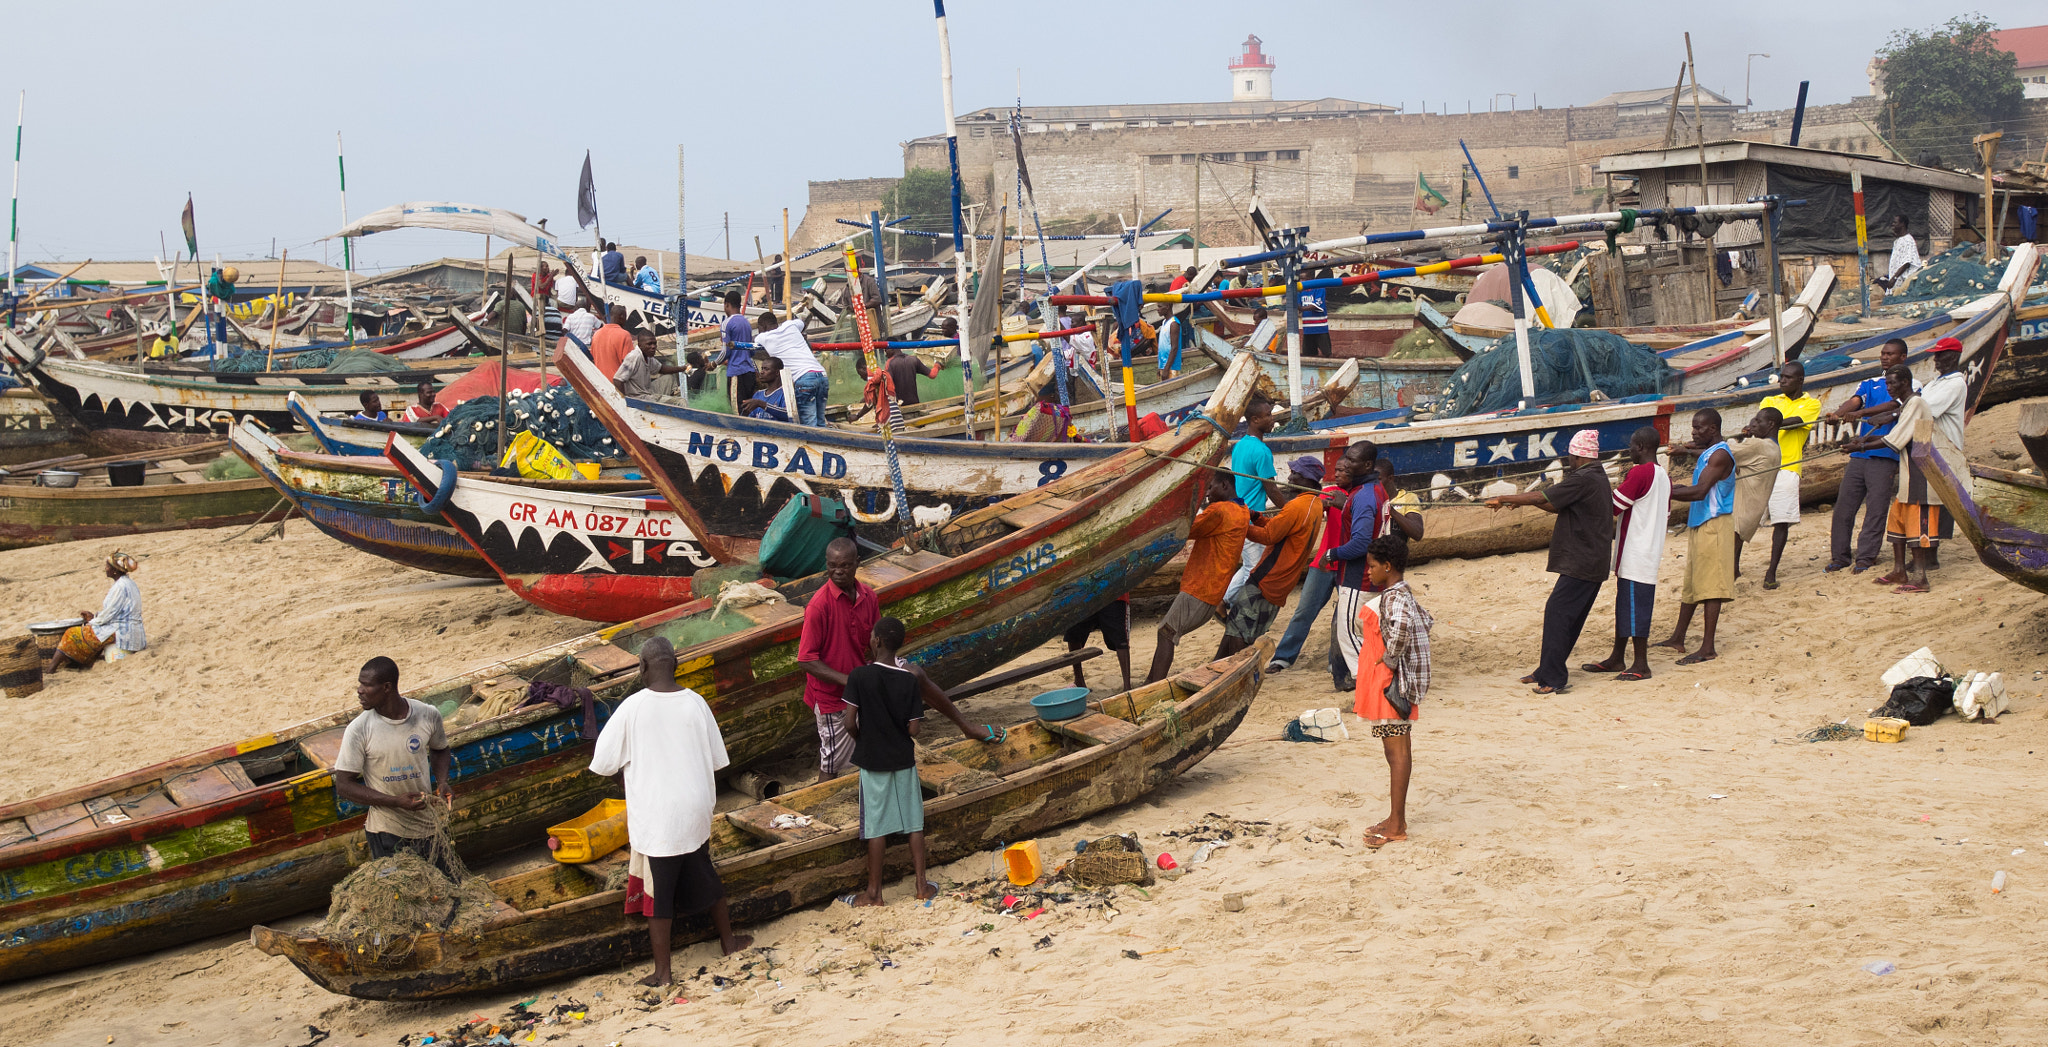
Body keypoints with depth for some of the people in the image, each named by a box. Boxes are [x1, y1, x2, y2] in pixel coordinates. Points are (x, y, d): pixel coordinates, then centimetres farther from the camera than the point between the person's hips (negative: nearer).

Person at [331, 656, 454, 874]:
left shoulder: (428, 715, -6)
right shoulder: (359, 730, -14)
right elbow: (343, 785, -12)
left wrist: (442, 782, -5)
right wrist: (396, 802, -22)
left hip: (429, 824, 3)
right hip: (387, 833, -3)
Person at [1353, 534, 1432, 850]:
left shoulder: (1394, 597, -19)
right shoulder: (1402, 594, 13)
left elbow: (1401, 626, -40)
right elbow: (1425, 622, 26)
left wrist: (1389, 659, -24)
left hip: (1392, 684, -11)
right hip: (1386, 684, 11)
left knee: (1397, 752, -6)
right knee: (1396, 750, 14)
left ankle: (1396, 826, -3)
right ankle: (1396, 819, 21)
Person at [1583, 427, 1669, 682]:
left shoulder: (1639, 472, -17)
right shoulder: (1664, 476, 11)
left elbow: (1614, 507, -16)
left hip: (1635, 553, -9)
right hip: (1650, 551, 9)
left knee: (1634, 606, -4)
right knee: (1624, 605, 16)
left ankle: (1641, 665, -1)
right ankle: (1617, 658, 24)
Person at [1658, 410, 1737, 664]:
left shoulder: (1720, 455, -17)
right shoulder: (1707, 453, 15)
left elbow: (1699, 491, -27)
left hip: (1714, 525, -10)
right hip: (1698, 524, 10)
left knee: (1710, 585, -8)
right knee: (1690, 583, 14)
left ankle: (1708, 648, -6)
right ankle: (1678, 639, 21)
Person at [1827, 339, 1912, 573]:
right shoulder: (1868, 384, 21)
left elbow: (1894, 404, -12)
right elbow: (1855, 400, 2)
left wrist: (1860, 413, -26)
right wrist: (1838, 413, -22)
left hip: (1884, 455, -5)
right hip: (1859, 454, 5)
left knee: (1876, 509, -6)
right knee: (1844, 506, 1)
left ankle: (1865, 558, -1)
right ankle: (1839, 556, 9)